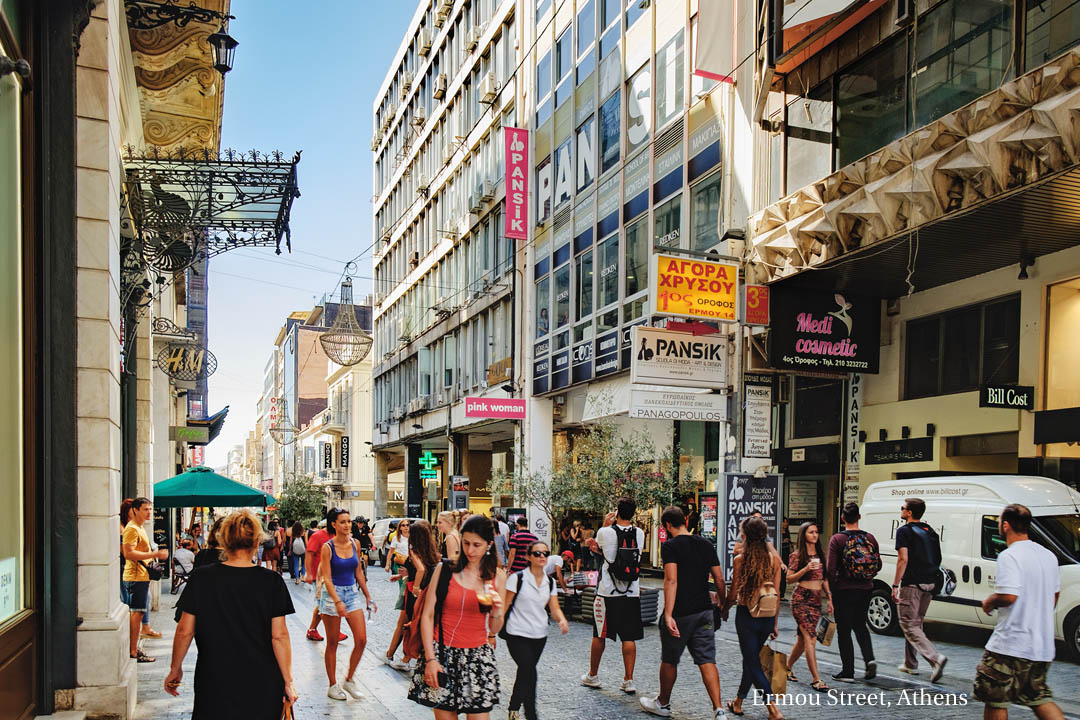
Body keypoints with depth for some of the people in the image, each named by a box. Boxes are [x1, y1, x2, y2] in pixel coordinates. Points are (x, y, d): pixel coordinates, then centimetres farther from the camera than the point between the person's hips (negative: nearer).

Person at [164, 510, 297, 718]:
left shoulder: (201, 579, -5)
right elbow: (279, 636, -8)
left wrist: (175, 669, 14)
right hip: (261, 687, 0)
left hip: (214, 684, 1)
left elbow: (184, 632, -1)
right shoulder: (271, 581, -8)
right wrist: (288, 681, -1)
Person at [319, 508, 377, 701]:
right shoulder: (327, 547, -10)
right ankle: (333, 685, 18)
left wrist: (367, 595, 12)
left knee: (361, 640, -3)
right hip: (332, 594, -5)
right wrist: (338, 602, -23)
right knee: (332, 644, 5)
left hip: (352, 593, 5)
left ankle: (349, 679, 15)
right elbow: (327, 578, -13)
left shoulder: (355, 544, 4)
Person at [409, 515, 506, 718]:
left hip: (477, 657, 1)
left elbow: (493, 630, 9)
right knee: (444, 715, 2)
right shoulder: (444, 570, -1)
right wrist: (430, 659, -8)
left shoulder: (497, 576, 5)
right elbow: (427, 615, -2)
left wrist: (497, 612, -12)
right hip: (442, 654, -1)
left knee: (479, 715, -3)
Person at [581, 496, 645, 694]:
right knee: (629, 637, 6)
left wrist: (605, 525, 19)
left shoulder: (606, 532, -10)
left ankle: (592, 675, 24)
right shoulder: (639, 533, -2)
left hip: (608, 591, -2)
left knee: (599, 635, 11)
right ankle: (629, 680, 6)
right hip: (631, 592, 2)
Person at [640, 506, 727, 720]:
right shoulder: (706, 544, 6)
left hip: (680, 612, -5)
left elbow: (671, 580, -21)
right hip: (704, 611, 5)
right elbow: (719, 578, 7)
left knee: (669, 660, 12)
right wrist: (722, 602, 25)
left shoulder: (670, 546, -11)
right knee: (707, 661, 6)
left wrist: (668, 614, -25)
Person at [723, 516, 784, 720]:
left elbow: (733, 594, -5)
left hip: (746, 616, -5)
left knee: (753, 665, 4)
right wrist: (775, 623, 9)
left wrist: (724, 609, 15)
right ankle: (738, 703, 35)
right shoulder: (774, 558, -2)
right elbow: (777, 594, 1)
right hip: (767, 618, 5)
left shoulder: (740, 559, -11)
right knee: (751, 659, 21)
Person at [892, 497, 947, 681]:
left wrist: (895, 585, -15)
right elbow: (938, 559, 17)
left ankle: (936, 658, -21)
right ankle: (911, 664, 24)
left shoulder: (904, 531, -10)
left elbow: (903, 559, -18)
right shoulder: (930, 532, 14)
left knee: (909, 625, -4)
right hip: (929, 584, 8)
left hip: (911, 583, -8)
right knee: (916, 623, 18)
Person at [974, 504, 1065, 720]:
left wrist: (988, 602, -5)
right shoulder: (1048, 556, 10)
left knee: (995, 700, 4)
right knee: (1039, 698, 18)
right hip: (1043, 645, 8)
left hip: (1011, 644, -8)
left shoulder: (1009, 556, -17)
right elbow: (1055, 595, 20)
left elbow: (1008, 596, -25)